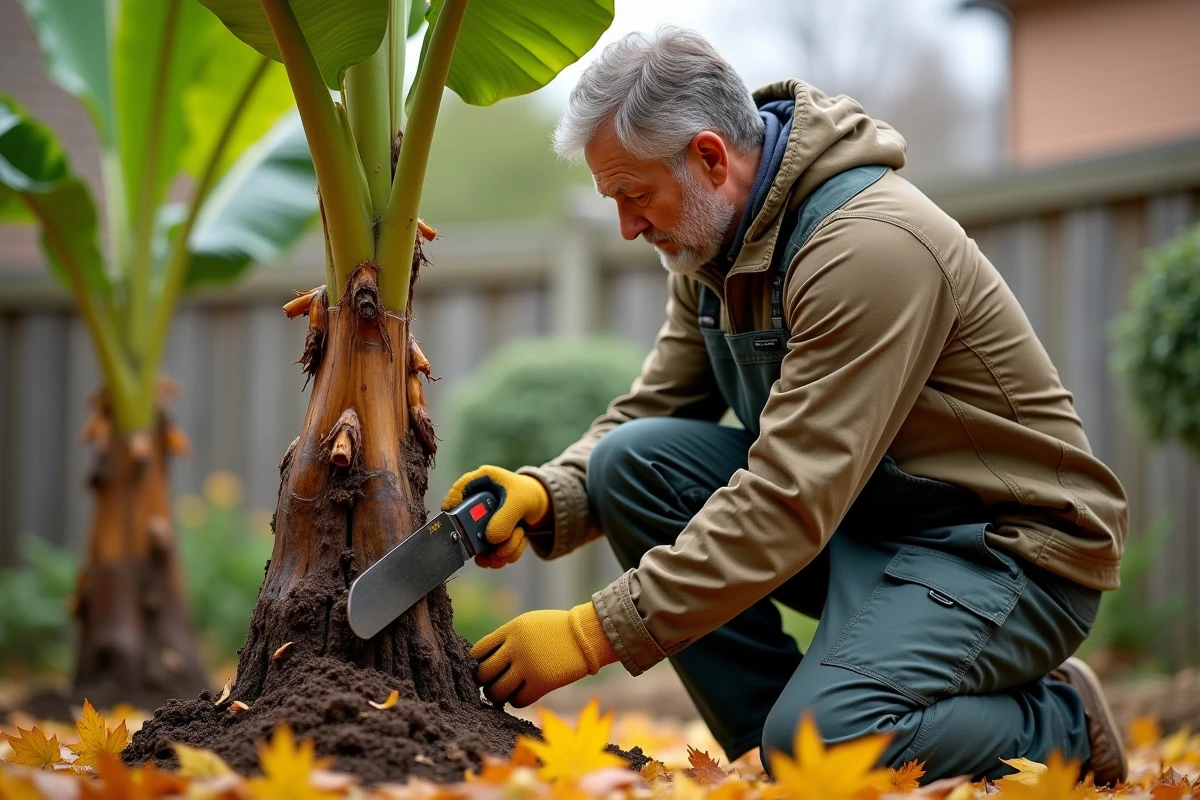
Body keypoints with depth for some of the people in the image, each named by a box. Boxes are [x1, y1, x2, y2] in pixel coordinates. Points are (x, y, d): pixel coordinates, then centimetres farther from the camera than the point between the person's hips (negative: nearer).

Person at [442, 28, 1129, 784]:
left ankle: (1063, 727, -1)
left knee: (821, 737, -31)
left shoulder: (871, 245, -26)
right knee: (631, 460, -10)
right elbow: (651, 411, 7)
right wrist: (543, 500, -16)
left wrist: (595, 635, -30)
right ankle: (776, 753, -3)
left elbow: (792, 501, -31)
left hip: (1011, 544, -8)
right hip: (859, 520, 9)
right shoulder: (710, 247, 3)